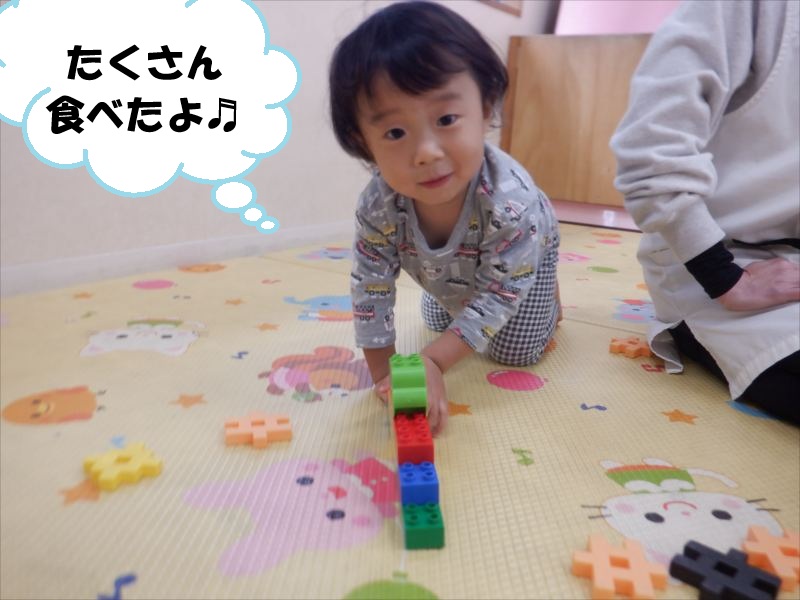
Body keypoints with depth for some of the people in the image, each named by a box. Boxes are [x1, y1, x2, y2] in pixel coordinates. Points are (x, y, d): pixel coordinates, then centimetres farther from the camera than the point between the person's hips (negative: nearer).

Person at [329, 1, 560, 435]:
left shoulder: (510, 201, -48)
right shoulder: (377, 206, -38)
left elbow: (501, 292, -39)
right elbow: (370, 289, -27)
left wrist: (435, 360, -46)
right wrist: (383, 371, -27)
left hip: (522, 254, -3)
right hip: (452, 274, 4)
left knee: (515, 351, -1)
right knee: (439, 322, 24)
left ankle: (545, 298, 28)